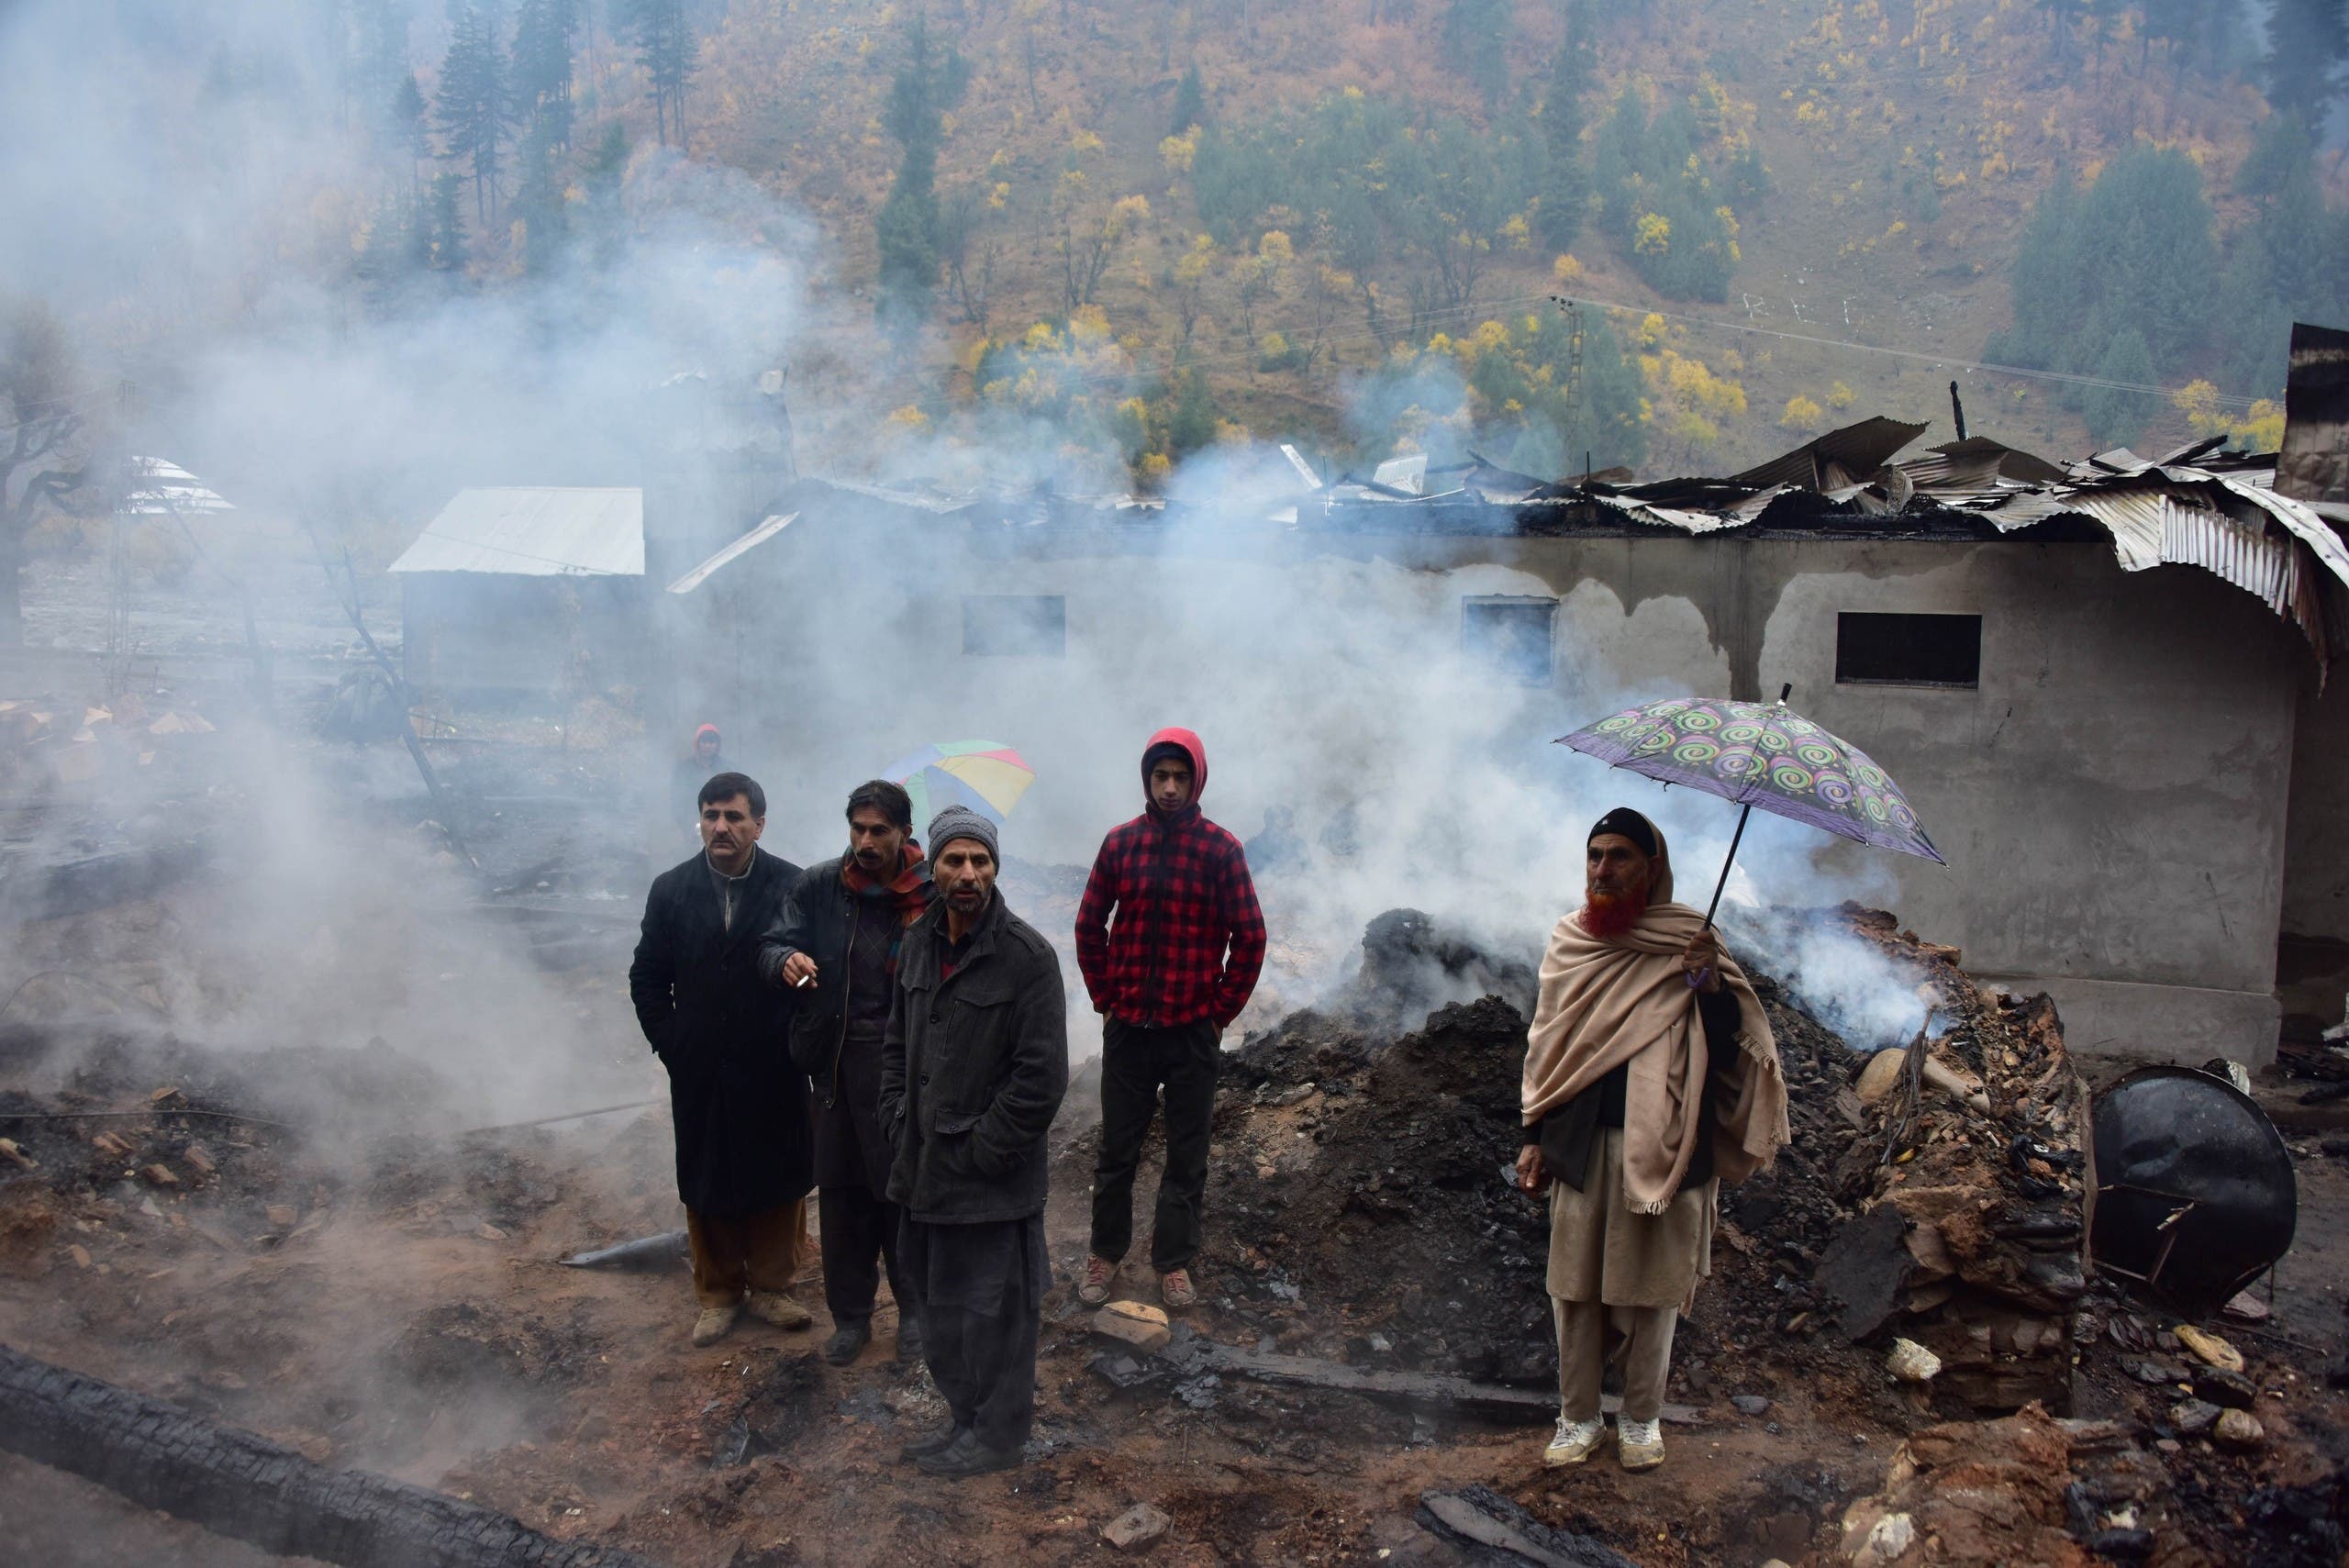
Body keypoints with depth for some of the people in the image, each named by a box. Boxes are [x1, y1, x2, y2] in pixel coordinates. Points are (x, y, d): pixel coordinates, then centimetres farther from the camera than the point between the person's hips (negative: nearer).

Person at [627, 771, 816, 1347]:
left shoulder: (791, 886, -7)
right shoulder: (672, 889, -1)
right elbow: (647, 977, 7)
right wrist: (670, 1044, 0)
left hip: (775, 1068, -1)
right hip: (700, 1072, 1)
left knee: (779, 1179, 10)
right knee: (705, 1186, 12)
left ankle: (769, 1286, 28)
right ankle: (718, 1294, 28)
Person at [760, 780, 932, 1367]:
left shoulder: (932, 893, -8)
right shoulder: (818, 885, 1)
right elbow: (772, 945, 2)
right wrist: (787, 960, -20)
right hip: (836, 1060, 3)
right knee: (840, 1191, 12)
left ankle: (914, 1307, 28)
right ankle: (850, 1314, 29)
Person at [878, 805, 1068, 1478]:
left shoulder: (1027, 955, -15)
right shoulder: (918, 943, 6)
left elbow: (1042, 1076, -16)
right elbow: (896, 1042, 18)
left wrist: (980, 1151, -14)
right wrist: (899, 1123, 7)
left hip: (993, 1180, -7)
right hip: (925, 1167, 7)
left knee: (994, 1311, 6)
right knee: (939, 1307, 18)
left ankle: (997, 1435, 23)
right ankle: (966, 1418, 36)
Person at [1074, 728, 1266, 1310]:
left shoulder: (1221, 849, -4)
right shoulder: (1120, 842, 1)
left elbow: (1249, 938, -2)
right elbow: (1089, 925, 9)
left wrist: (1222, 1010, -3)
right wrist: (1105, 998, 5)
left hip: (1193, 1032, -1)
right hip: (1127, 1027, 1)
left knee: (1187, 1155, 8)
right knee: (1117, 1151, 11)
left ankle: (1174, 1261, 22)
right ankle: (1105, 1254, 25)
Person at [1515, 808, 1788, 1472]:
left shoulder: (1687, 938, 0)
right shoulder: (1567, 941, 8)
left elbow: (1728, 1045, -4)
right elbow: (1544, 1043, 14)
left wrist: (1708, 982, -22)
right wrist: (1534, 1136, 11)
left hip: (1662, 1143, -2)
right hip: (1580, 1142, 2)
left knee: (1655, 1283, 7)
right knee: (1574, 1282, 6)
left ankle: (1642, 1421, 24)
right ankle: (1577, 1417, 22)